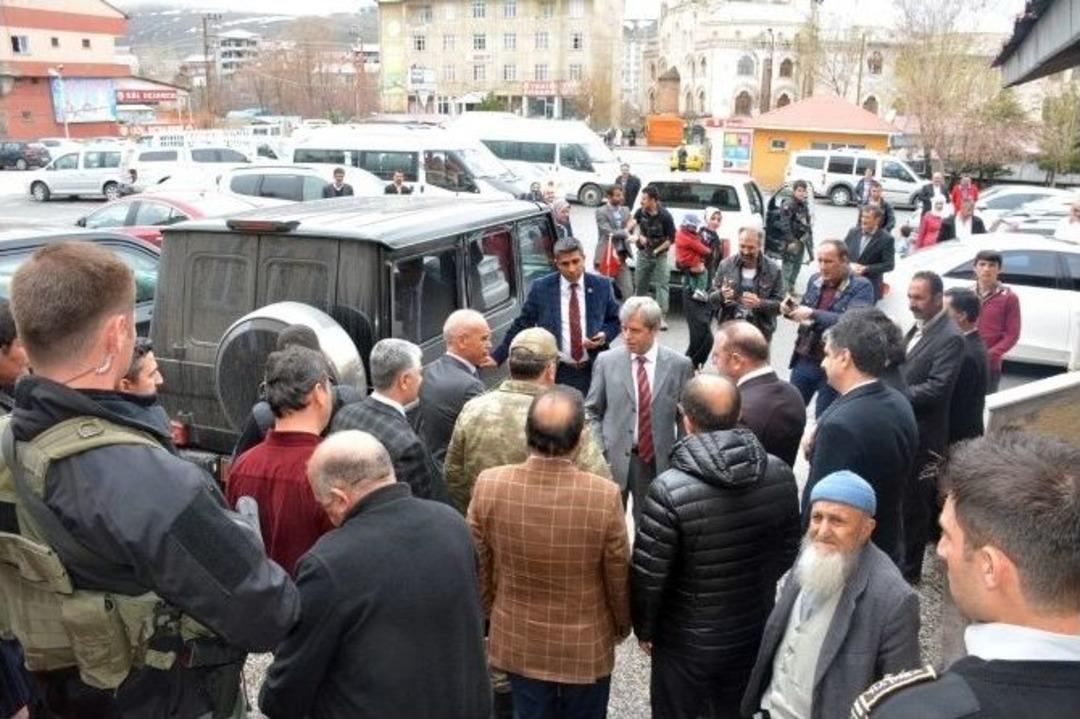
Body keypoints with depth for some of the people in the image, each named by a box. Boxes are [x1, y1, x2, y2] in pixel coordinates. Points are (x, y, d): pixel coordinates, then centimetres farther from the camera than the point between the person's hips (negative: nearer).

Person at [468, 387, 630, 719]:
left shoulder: (489, 485, -20)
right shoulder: (604, 495, -27)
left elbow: (479, 566, -5)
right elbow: (619, 579, -11)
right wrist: (622, 627, 9)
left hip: (518, 640, 2)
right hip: (586, 646, -2)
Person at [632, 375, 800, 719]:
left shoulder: (669, 490, -29)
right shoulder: (780, 475, -13)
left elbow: (647, 575, -21)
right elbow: (788, 551, 1)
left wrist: (644, 628, -3)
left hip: (687, 640, -4)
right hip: (755, 632, 5)